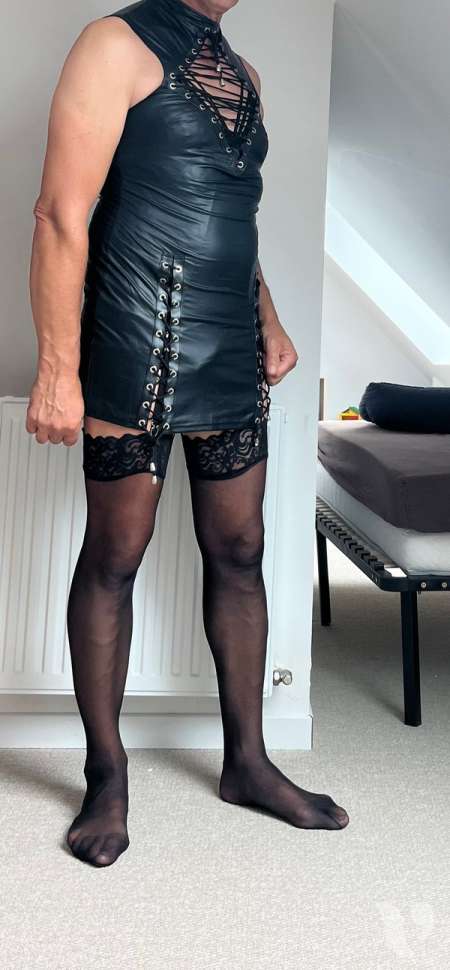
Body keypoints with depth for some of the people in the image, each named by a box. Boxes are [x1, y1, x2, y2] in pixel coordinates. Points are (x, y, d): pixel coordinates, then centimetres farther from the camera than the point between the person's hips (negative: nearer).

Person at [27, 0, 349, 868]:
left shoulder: (241, 73, 21)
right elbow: (62, 216, -11)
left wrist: (268, 319, 12)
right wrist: (57, 371, -18)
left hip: (234, 363, 8)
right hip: (138, 361, -7)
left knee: (239, 554, 10)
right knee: (113, 561, 2)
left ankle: (247, 763, 25)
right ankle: (107, 776, 18)